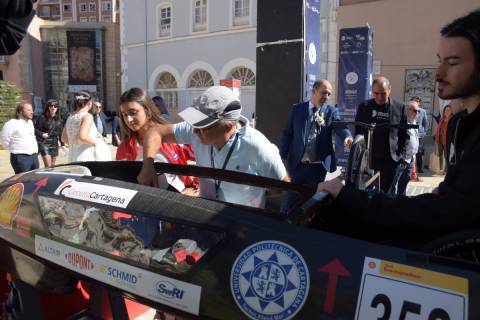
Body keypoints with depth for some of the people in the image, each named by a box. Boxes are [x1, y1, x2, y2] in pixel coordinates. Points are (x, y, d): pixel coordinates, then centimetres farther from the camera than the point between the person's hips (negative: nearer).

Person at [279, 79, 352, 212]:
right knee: (291, 196, 7)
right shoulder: (297, 109, 1)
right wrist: (283, 156, -3)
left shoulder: (332, 111, 2)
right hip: (297, 163, -1)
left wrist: (348, 136, -37)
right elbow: (286, 133, 3)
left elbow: (340, 126, -15)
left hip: (319, 166, 1)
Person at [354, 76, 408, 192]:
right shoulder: (364, 107, 3)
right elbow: (357, 131, 7)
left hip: (390, 160, -1)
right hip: (367, 159, 1)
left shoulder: (399, 108, 1)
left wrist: (401, 155, -2)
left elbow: (404, 134, 5)